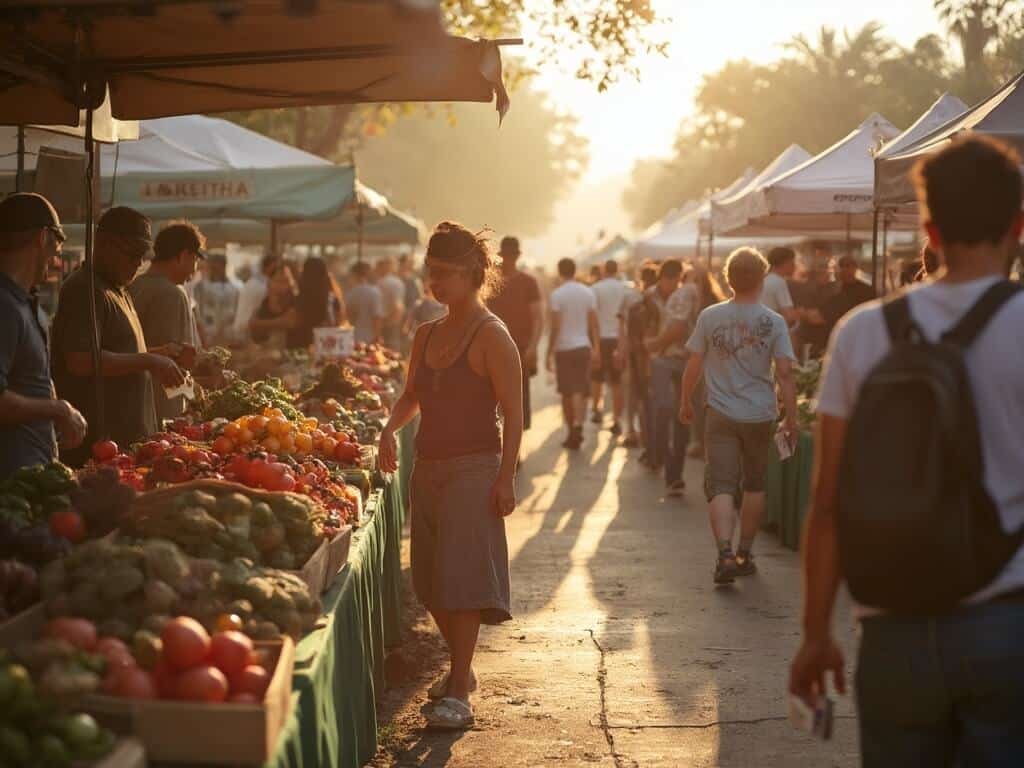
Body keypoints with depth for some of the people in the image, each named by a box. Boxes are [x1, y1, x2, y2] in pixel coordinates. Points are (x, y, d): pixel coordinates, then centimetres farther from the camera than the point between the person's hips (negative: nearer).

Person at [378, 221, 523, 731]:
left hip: (474, 469, -8)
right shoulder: (427, 335, 13)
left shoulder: (491, 336, -9)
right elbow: (412, 396, 25)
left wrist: (506, 478, -18)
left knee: (460, 577, -12)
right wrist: (391, 428, 4)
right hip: (429, 467, 8)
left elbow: (513, 413, -12)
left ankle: (458, 694, -11)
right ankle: (460, 668, 28)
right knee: (432, 582, 10)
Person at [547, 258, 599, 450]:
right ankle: (578, 424, -17)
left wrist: (549, 353, -4)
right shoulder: (588, 292, 3)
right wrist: (596, 349, 9)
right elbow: (594, 324, 3)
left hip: (563, 349, -3)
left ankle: (571, 432, 11)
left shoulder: (557, 294, -8)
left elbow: (555, 327, -10)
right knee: (580, 390, 3)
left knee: (566, 392, 6)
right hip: (583, 347, 3)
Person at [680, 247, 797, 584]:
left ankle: (725, 554, -22)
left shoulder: (710, 316, -3)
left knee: (721, 486, -4)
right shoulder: (774, 322, -5)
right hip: (760, 416, 1)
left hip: (721, 414, -1)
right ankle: (745, 554, 27)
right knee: (754, 485, 17)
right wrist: (791, 418, -2)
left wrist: (686, 402, 16)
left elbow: (694, 364, 2)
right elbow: (784, 372, -9)